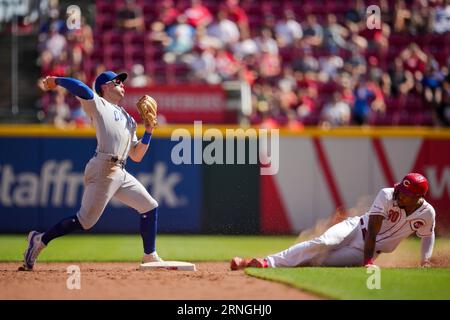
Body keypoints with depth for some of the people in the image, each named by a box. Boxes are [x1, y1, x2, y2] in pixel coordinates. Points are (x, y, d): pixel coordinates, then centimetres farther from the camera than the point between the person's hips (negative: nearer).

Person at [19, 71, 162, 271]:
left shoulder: (128, 119, 25)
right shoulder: (98, 104, 4)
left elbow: (136, 156, 22)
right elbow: (81, 89, -17)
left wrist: (148, 131, 13)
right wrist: (56, 81, -6)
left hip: (120, 174, 8)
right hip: (103, 170, -8)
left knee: (150, 207, 9)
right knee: (85, 220, -12)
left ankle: (150, 257, 18)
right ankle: (40, 240, 1)